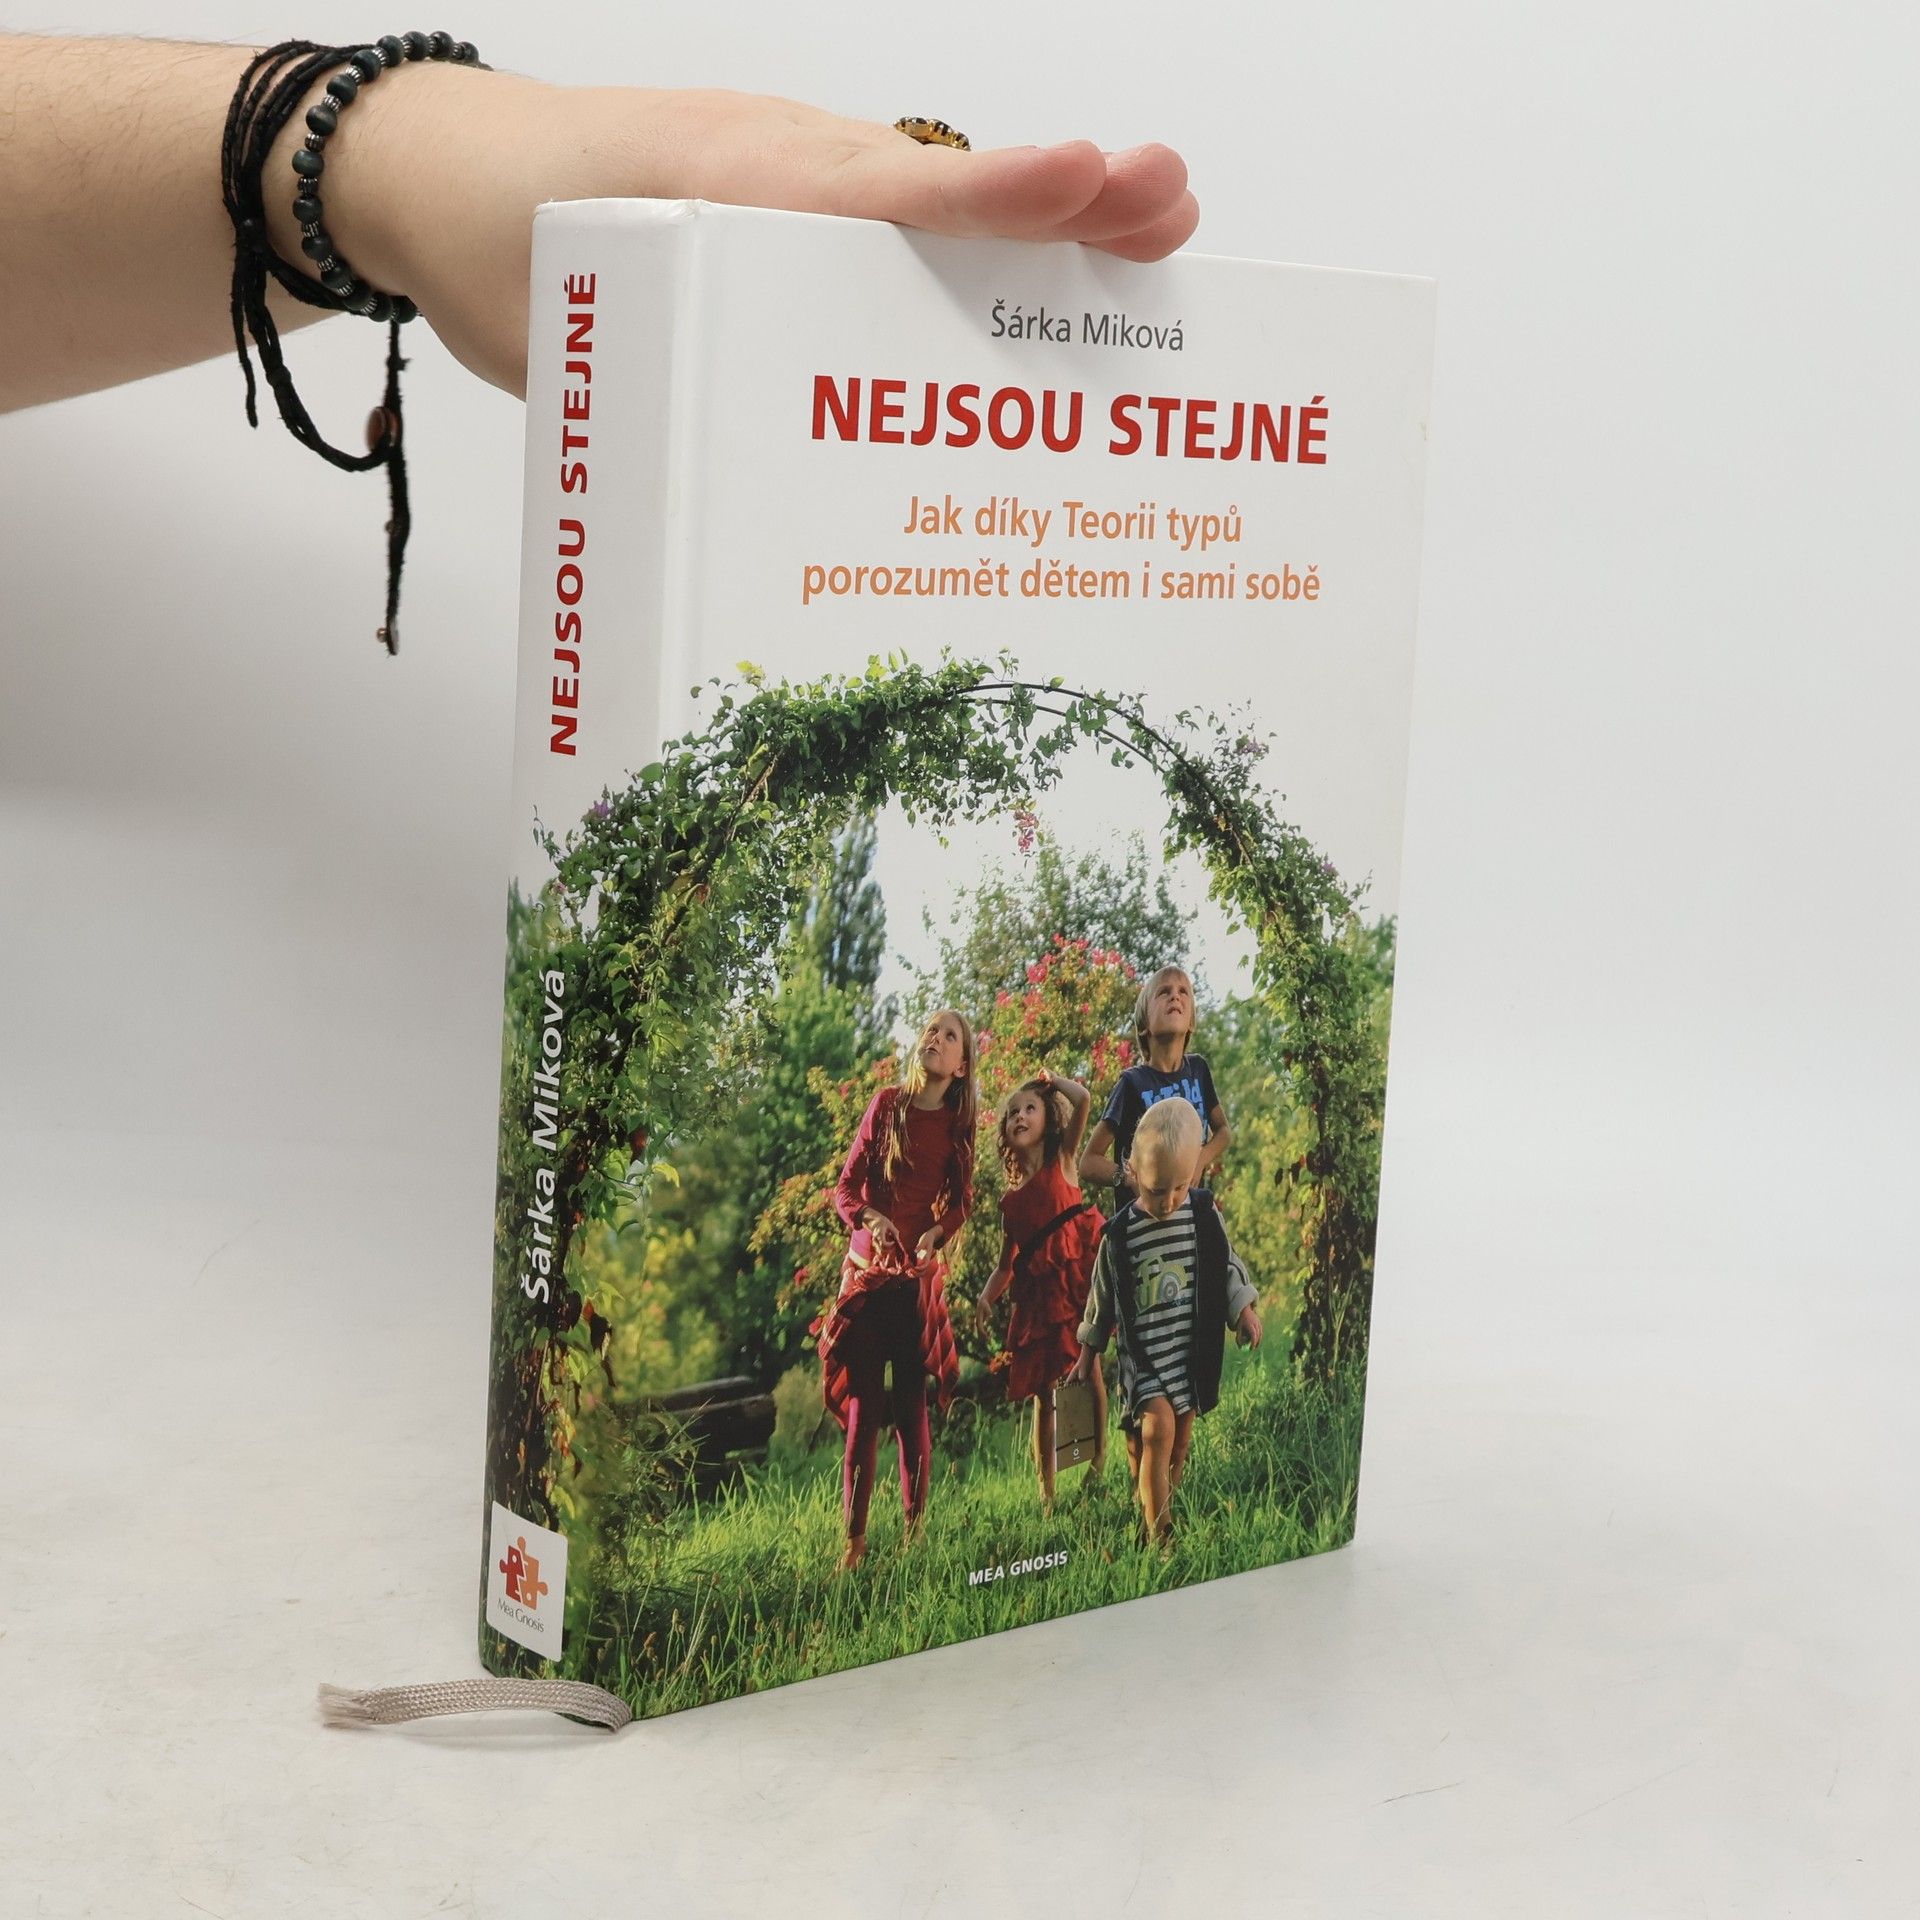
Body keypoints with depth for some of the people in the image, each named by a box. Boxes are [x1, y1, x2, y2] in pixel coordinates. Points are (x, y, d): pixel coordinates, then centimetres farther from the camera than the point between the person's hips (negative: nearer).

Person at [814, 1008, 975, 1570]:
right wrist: (871, 1218, -20)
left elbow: (961, 1202, 10)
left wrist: (937, 1233, -11)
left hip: (920, 1275, 2)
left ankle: (914, 1532, 13)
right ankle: (854, 1541, -1)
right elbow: (845, 1189, 1)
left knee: (912, 1406, 3)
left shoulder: (958, 1125, 6)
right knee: (863, 1408, -5)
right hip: (867, 1267, -2)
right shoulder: (887, 1104, 0)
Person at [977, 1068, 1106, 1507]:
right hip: (1036, 1291, 4)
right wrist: (987, 1296, -1)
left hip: (1076, 1277, -4)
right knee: (1042, 1390, 3)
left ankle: (1100, 1457, 0)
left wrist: (1052, 1079, 9)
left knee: (1088, 1363, -14)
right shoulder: (1011, 1200, 16)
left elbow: (1082, 1100, -8)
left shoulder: (1063, 1162, 6)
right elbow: (1006, 1263, 17)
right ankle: (1046, 1493, 6)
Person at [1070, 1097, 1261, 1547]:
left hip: (1192, 1349, 3)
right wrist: (1088, 1353, 11)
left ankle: (1163, 1507, 27)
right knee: (1158, 1429, -19)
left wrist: (1244, 1308, -2)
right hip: (1143, 1353, -3)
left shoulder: (1204, 1214, -4)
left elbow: (1227, 1265, 11)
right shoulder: (1120, 1234, -9)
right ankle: (1159, 1534, -16)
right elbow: (1103, 1299, 4)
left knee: (1180, 1441, 9)